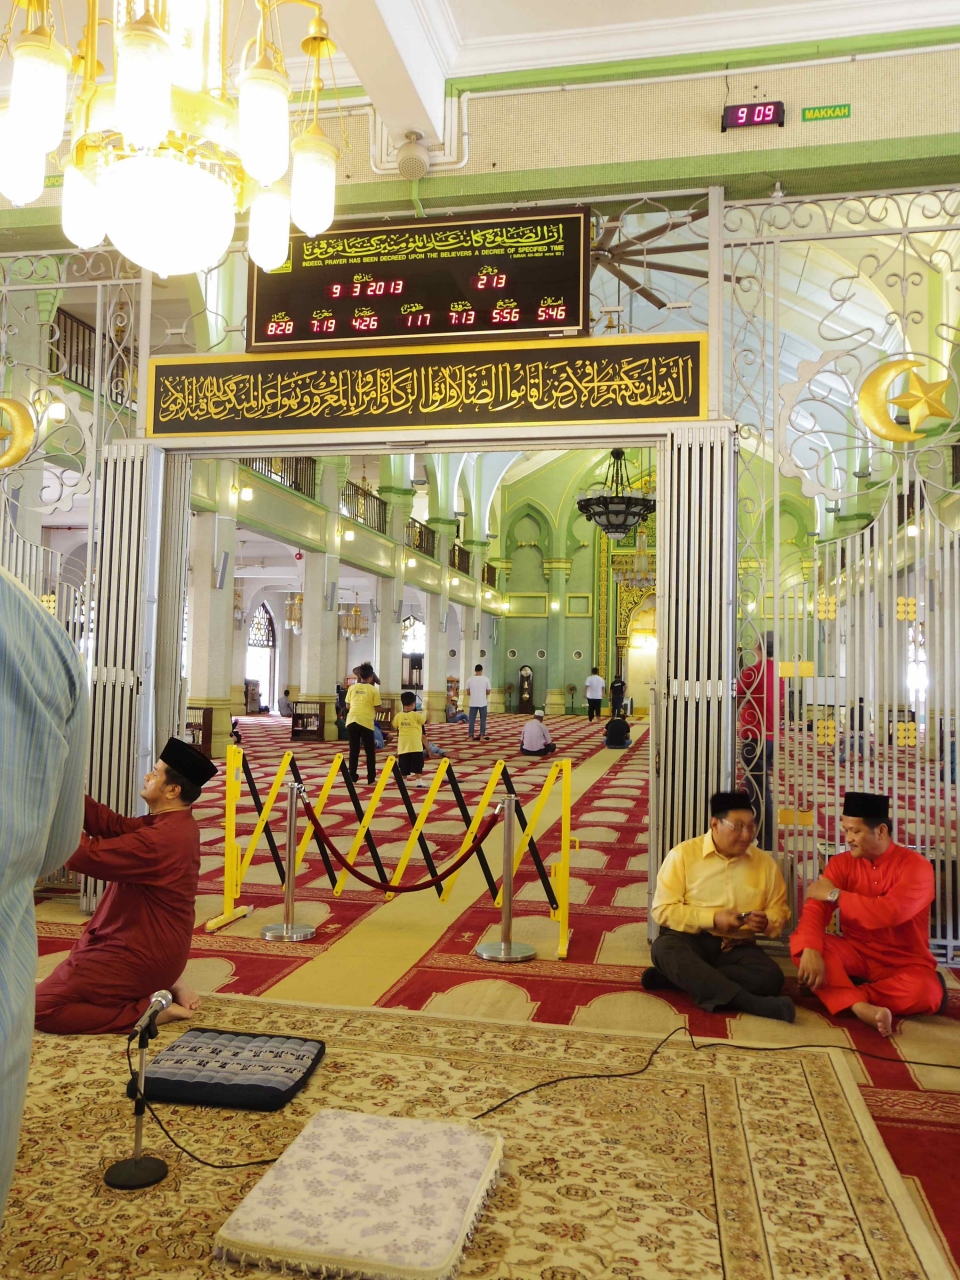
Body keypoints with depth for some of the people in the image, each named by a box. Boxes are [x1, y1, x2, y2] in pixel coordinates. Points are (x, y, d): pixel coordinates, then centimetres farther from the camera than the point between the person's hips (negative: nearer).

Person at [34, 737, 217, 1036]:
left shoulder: (160, 839, -28)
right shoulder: (173, 824, 3)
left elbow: (84, 856, -26)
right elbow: (114, 826, 3)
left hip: (141, 956, -10)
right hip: (155, 950, 10)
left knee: (42, 1008, -7)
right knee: (64, 979, 28)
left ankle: (147, 1010, -6)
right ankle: (163, 986, 14)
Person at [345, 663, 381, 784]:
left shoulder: (352, 687, 9)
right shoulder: (373, 689, 0)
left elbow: (347, 706, 12)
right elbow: (377, 708, -1)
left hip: (352, 721, 3)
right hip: (366, 722, -3)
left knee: (354, 750, 10)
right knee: (370, 751, 8)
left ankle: (352, 777, 10)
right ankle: (371, 779, 9)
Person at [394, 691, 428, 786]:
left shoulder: (398, 715, 0)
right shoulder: (416, 715, -9)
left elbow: (395, 726, 15)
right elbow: (425, 721, 5)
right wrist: (422, 714, 22)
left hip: (403, 746, 3)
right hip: (415, 746, -3)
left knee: (404, 767, 9)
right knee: (418, 767, 3)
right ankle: (419, 782, 1)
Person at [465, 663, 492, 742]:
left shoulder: (470, 679, 0)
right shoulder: (485, 679, -4)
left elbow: (468, 693, 4)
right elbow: (488, 692, 3)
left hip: (473, 703, 1)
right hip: (482, 703, -1)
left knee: (471, 720, 6)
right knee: (483, 720, 6)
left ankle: (471, 737, 6)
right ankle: (482, 736, 5)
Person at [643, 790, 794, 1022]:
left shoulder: (765, 862, 7)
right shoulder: (683, 854, -3)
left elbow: (779, 910, 13)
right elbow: (662, 909, -8)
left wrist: (767, 922, -11)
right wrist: (712, 918, -18)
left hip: (737, 946, 3)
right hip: (690, 939, -3)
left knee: (770, 977, -28)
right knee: (664, 948, -36)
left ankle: (676, 977, -22)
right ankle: (750, 1002, -39)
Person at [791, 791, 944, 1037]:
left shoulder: (916, 866, -13)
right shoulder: (841, 863, -2)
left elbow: (889, 914, -29)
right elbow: (816, 907, -15)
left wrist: (835, 894, -18)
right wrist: (811, 950, -35)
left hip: (903, 963, -3)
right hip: (856, 954, 3)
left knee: (927, 992, -36)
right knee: (801, 942, -24)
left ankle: (837, 993, -22)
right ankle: (860, 1006, -38)